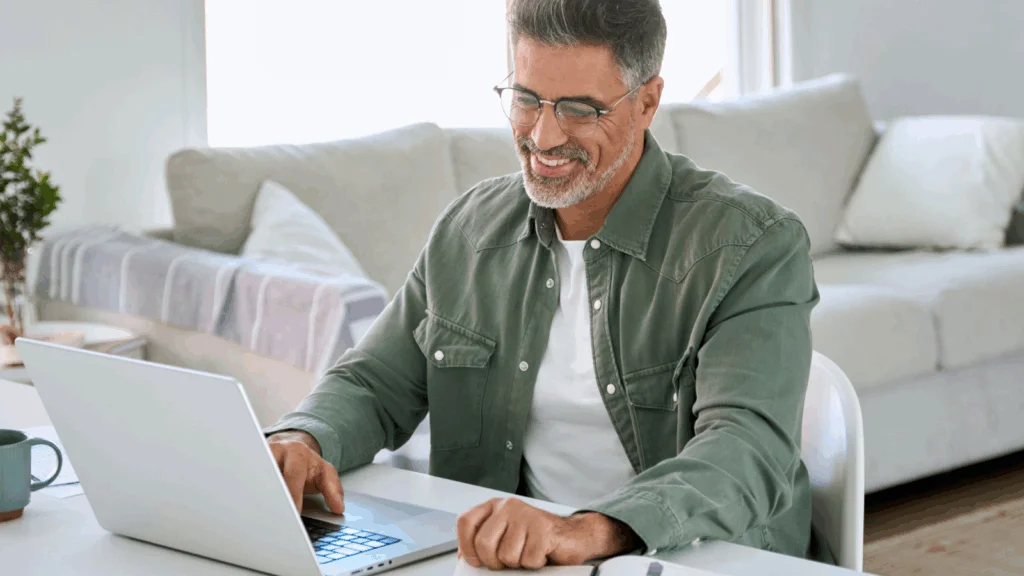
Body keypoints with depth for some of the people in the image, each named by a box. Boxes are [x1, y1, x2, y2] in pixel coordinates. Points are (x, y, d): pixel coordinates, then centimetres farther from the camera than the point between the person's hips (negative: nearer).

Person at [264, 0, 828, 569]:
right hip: (507, 560, 3)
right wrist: (301, 440, -11)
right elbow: (374, 383, 13)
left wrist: (593, 530, -42)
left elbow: (750, 450, -25)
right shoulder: (469, 229, 7)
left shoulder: (752, 245, -11)